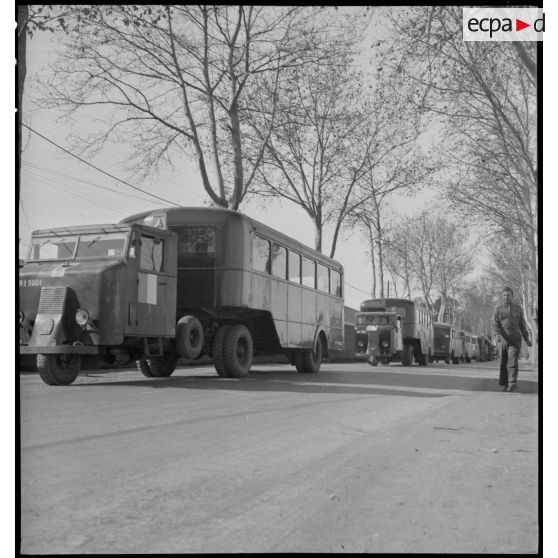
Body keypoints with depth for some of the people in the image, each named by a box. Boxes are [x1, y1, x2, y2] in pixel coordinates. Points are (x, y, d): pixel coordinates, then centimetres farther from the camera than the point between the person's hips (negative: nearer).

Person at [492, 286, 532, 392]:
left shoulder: (518, 308, 7)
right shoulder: (498, 309, 2)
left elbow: (522, 325, 13)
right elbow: (495, 323, -9)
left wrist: (527, 339, 10)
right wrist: (497, 335, -27)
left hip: (515, 340, -1)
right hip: (503, 340, 1)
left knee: (512, 361, -15)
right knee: (503, 362, 6)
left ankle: (512, 383, -18)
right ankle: (505, 383, 21)